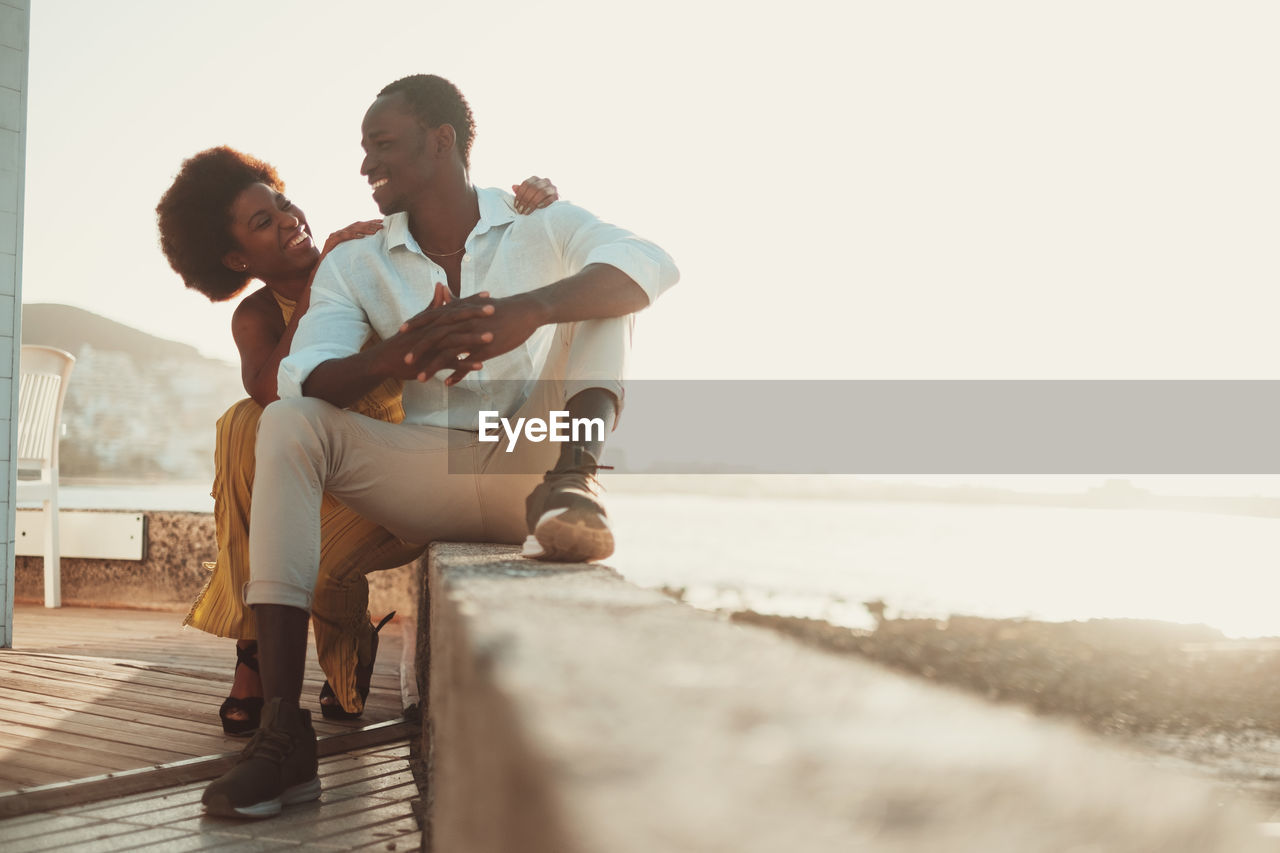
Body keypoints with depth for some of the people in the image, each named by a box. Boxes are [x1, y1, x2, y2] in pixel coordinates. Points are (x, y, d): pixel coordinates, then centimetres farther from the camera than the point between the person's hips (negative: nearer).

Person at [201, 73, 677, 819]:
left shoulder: (544, 230, 5)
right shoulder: (354, 265, 11)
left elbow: (655, 265, -17)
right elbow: (302, 380, -8)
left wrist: (528, 310, -36)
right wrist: (397, 355, -32)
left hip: (529, 470, -2)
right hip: (429, 478, 2)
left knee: (596, 284, -12)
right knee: (287, 423, -22)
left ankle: (572, 483, -36)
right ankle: (284, 731, -30)